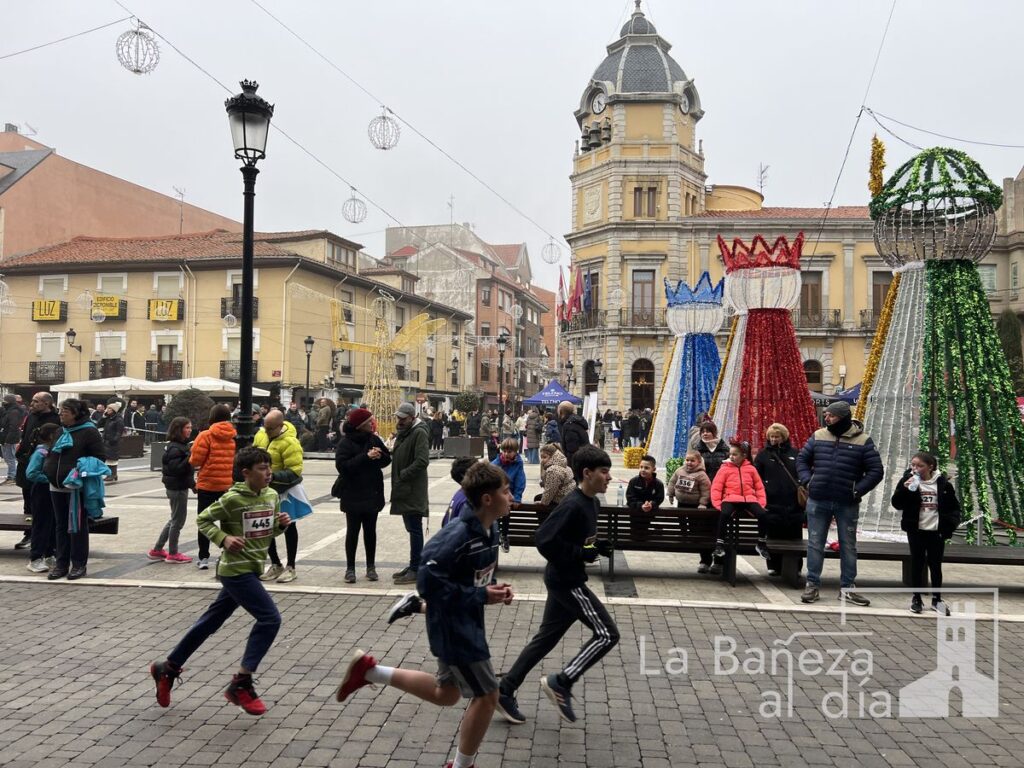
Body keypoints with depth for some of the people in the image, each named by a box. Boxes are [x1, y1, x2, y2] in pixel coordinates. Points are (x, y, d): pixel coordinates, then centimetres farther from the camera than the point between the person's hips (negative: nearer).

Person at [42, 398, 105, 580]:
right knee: (61, 526, 13)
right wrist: (47, 468, 9)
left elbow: (99, 458, -11)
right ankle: (61, 563, 21)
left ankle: (79, 564, 10)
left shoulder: (89, 432, -10)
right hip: (57, 486, 7)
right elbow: (51, 454, 25)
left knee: (77, 526, 1)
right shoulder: (61, 431, 12)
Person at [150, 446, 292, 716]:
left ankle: (168, 668, 35)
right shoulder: (232, 499, -16)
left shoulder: (272, 496, 3)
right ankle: (241, 683, -3)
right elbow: (203, 519, -5)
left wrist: (282, 524, -6)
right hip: (236, 570, -8)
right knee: (270, 618, -13)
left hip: (251, 570, 8)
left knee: (211, 622, 18)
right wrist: (224, 539, -19)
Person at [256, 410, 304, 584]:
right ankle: (276, 565, 29)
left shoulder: (290, 442, -25)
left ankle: (291, 568, 19)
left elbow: (294, 471, -27)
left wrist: (274, 475, -37)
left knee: (288, 528, 8)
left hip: (284, 490, -7)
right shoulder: (261, 434, -3)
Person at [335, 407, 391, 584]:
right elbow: (342, 465, -20)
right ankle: (350, 568, 13)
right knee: (353, 531, 3)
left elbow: (387, 459, 9)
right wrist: (366, 457, -25)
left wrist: (379, 455, -14)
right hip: (353, 495, -4)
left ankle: (371, 567, 19)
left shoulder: (374, 439, 6)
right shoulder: (345, 442, -9)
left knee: (370, 530, 10)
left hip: (372, 494, 4)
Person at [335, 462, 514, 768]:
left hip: (468, 623, 9)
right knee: (487, 695, 0)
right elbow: (429, 581, -28)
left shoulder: (487, 530, 0)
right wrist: (481, 596, -25)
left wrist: (493, 588, -5)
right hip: (452, 627, -9)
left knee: (446, 694, 22)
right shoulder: (457, 535, -28)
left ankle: (369, 670, 28)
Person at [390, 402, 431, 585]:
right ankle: (413, 565, 26)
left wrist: (403, 475, -19)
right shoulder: (402, 433, 17)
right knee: (411, 529, 16)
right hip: (403, 491, 10)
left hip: (413, 492, -10)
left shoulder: (419, 433, -14)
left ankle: (415, 570, 0)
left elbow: (422, 461, -24)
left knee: (415, 529, -5)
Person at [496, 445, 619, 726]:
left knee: (546, 638, 15)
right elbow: (544, 538, -29)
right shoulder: (573, 505, -22)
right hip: (567, 581, -10)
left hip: (565, 580, 10)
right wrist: (580, 554, -23)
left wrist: (597, 546, 4)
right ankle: (561, 683, 4)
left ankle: (505, 691, 22)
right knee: (607, 634, -4)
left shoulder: (592, 502, 8)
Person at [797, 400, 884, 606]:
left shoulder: (862, 441, -4)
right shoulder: (818, 436, 3)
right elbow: (801, 459, 11)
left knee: (848, 546, 10)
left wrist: (858, 490, -11)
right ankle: (812, 584, 15)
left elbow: (876, 471, -2)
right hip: (818, 502, 1)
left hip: (847, 504, -1)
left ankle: (847, 587, 21)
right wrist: (807, 481, -3)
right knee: (815, 544, 6)